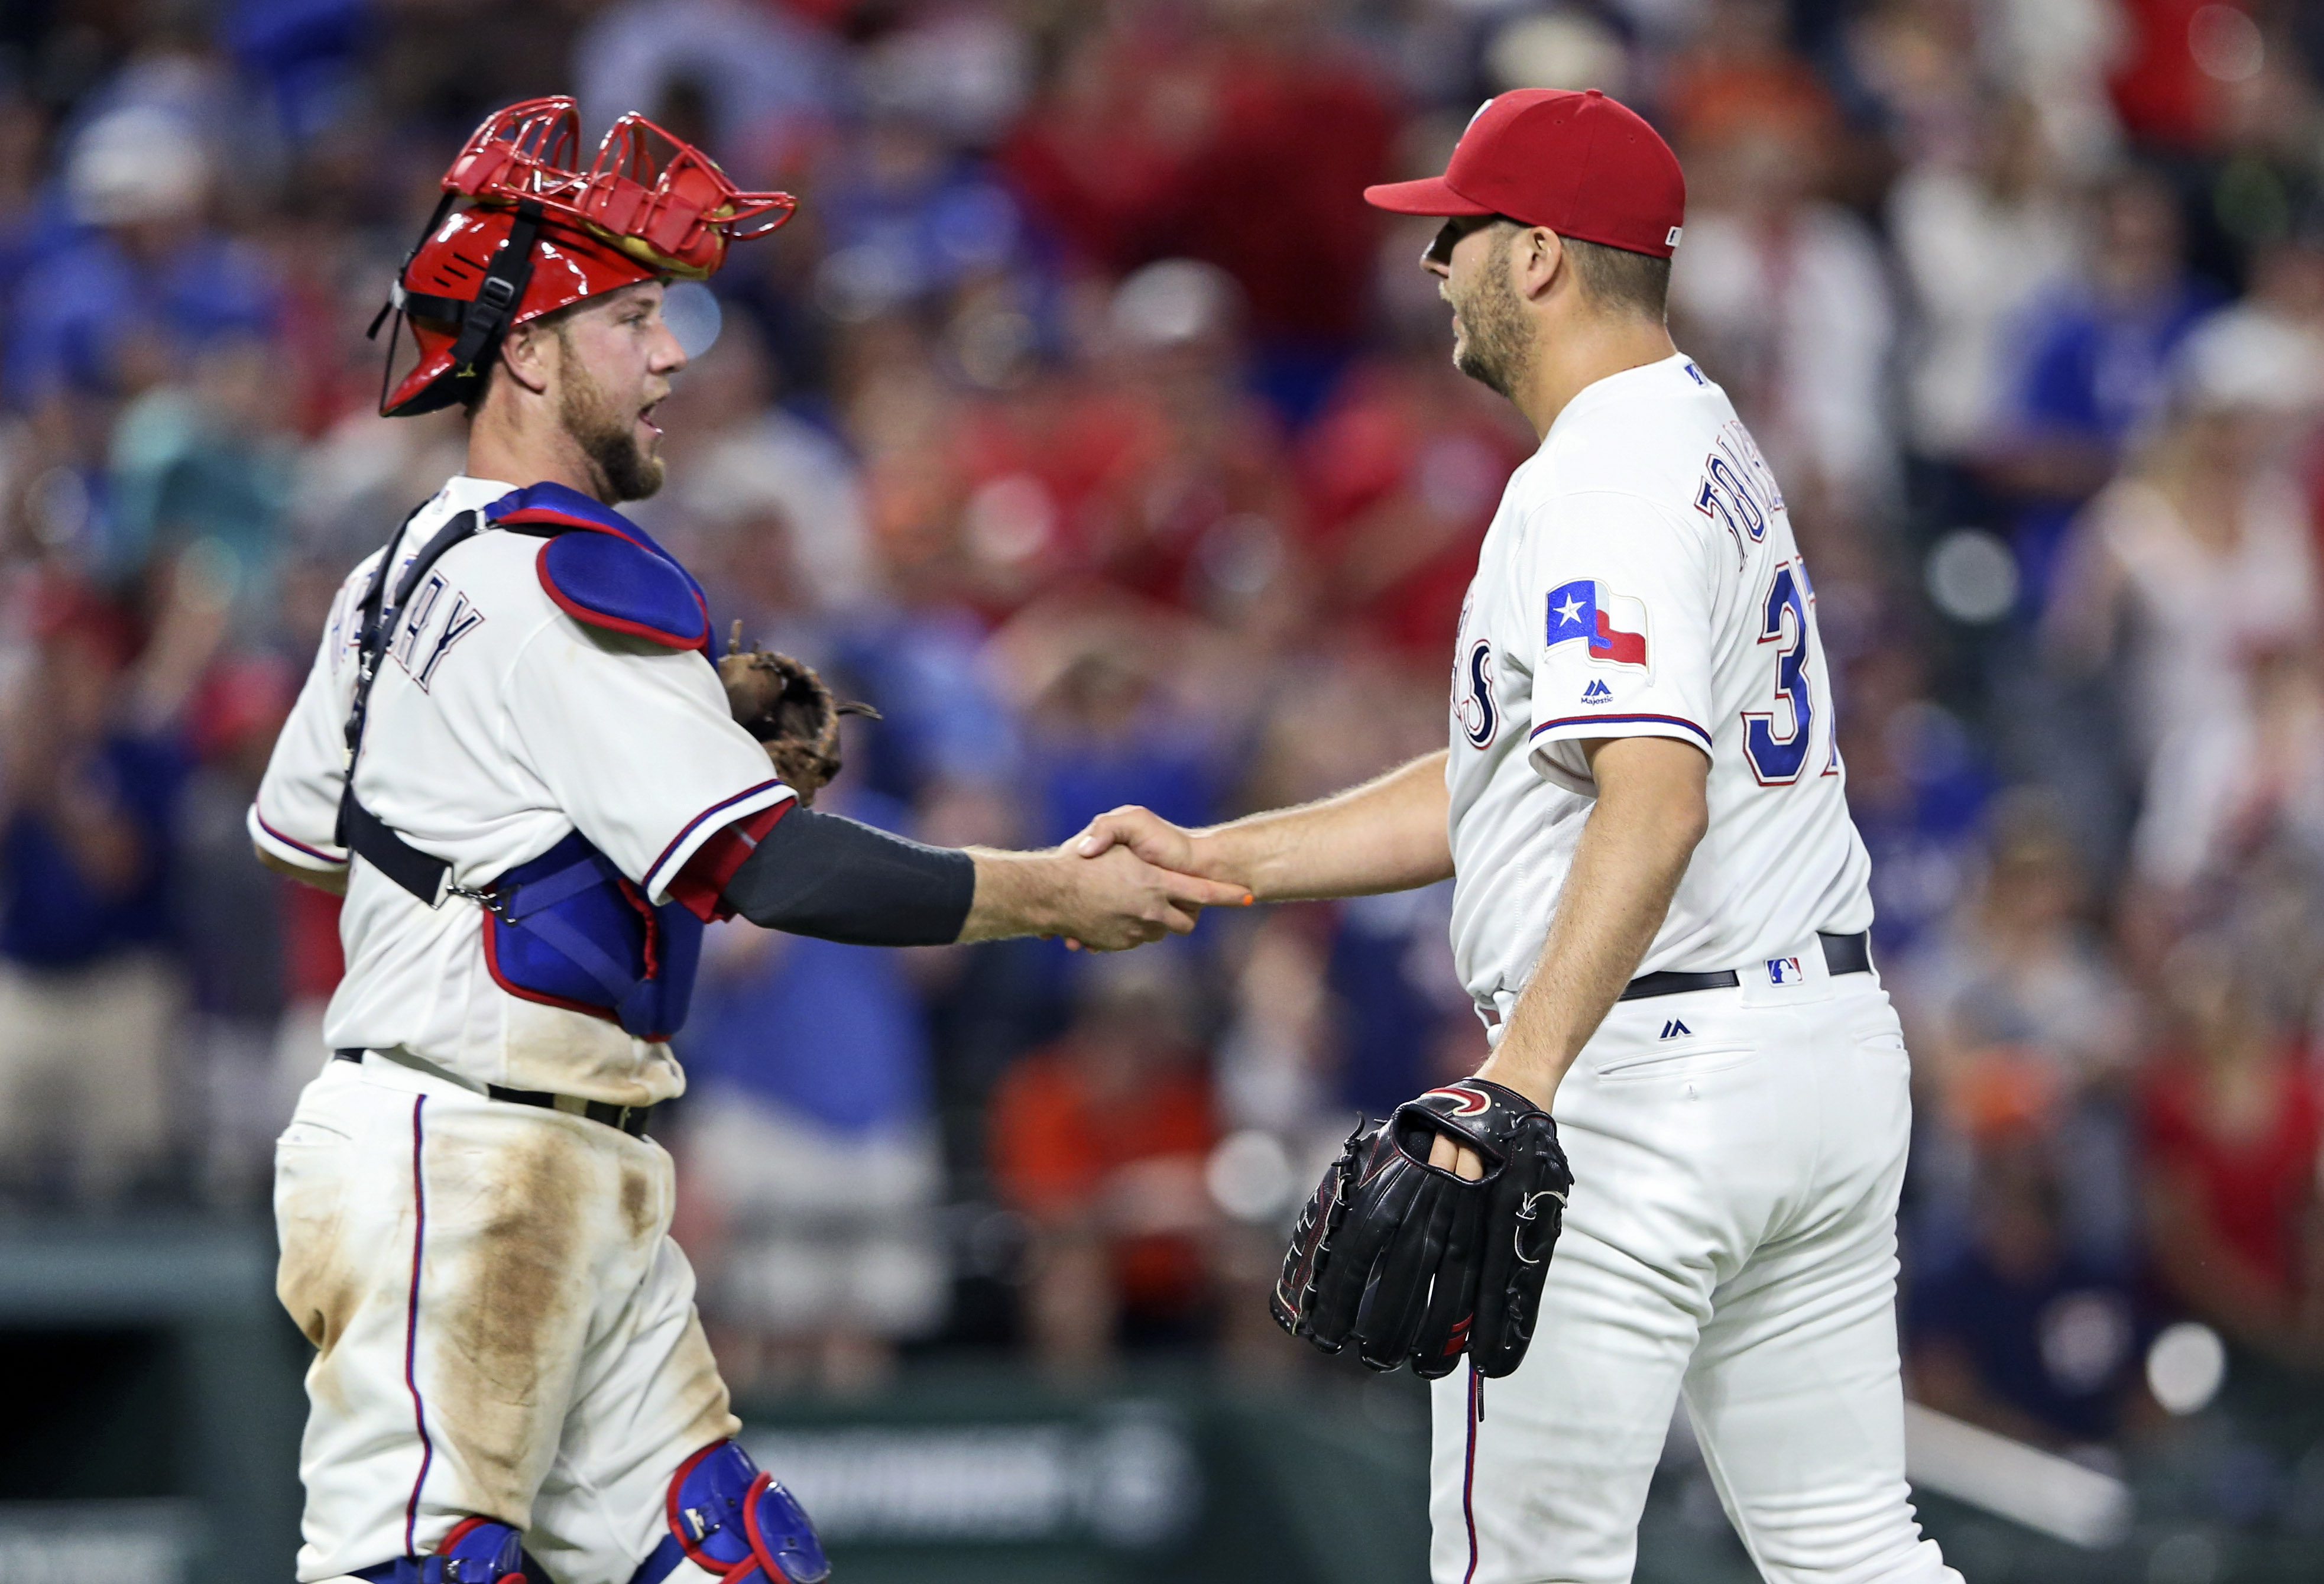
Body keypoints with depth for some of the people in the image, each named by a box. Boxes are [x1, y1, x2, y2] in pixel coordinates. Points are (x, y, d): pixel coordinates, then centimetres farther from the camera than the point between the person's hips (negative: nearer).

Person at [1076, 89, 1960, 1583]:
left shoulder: (1605, 480, -14)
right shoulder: (1715, 448, 19)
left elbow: (1654, 795, -29)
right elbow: (1499, 789, 21)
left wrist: (1520, 1078, -38)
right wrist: (1216, 858, 16)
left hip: (1645, 1070, -10)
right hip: (1834, 1052, 10)